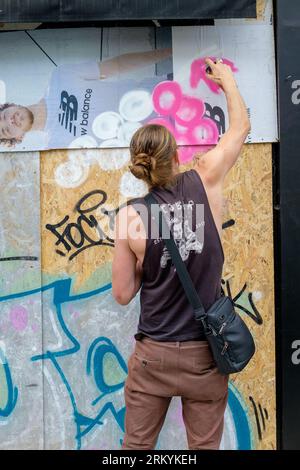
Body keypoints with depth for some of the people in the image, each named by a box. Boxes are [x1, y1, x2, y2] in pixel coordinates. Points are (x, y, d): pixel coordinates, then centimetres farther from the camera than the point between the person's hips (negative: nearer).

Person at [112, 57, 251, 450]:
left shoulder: (131, 215, -11)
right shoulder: (205, 182, -9)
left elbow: (123, 294, -4)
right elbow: (241, 126, 9)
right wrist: (227, 78, 23)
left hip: (153, 354, 0)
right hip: (205, 353, 1)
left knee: (137, 446, 20)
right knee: (204, 446, 19)